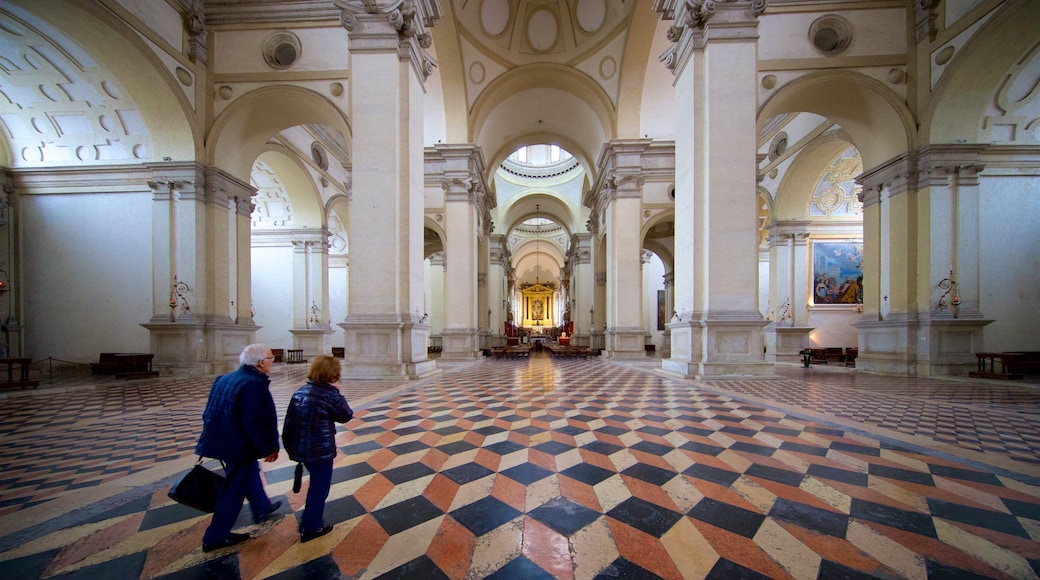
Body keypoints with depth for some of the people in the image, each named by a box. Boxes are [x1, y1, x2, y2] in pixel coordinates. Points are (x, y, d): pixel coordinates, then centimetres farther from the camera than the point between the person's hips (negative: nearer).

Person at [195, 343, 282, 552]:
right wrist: (269, 448, -17)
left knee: (250, 473, 27)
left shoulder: (226, 378, 5)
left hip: (224, 440, 11)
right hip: (239, 445, -10)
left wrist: (212, 437, 23)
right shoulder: (254, 384, -26)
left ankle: (261, 508, 45)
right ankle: (216, 537, 21)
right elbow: (255, 422, -27)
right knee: (234, 489, 6)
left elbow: (211, 412, 12)